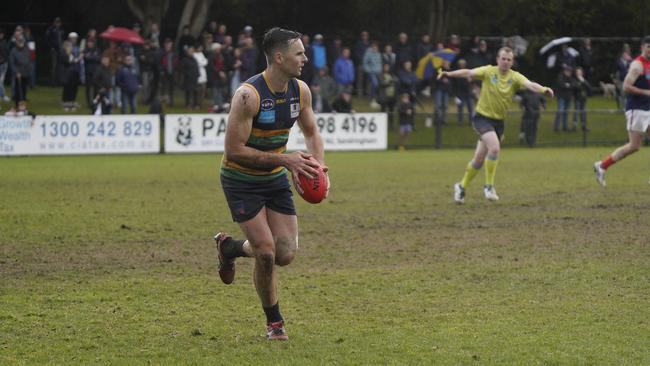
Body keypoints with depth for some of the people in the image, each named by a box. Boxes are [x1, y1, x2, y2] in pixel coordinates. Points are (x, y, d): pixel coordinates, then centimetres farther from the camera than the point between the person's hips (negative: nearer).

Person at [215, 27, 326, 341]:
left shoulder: (300, 91, -5)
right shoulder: (249, 95, -27)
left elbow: (311, 133, 12)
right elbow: (234, 150, -26)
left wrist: (318, 166, -8)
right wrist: (285, 159, -28)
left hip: (275, 179, 6)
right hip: (242, 181, -6)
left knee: (285, 254, 1)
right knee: (266, 253, -10)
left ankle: (230, 247, 31)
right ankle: (274, 322, 13)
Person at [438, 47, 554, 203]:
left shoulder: (515, 77, -6)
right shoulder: (489, 71, -8)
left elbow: (530, 84, -22)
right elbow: (469, 72, -16)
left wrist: (544, 89, -42)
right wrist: (449, 73, -31)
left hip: (498, 120, 4)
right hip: (482, 117, -4)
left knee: (480, 158, 10)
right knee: (494, 147, -26)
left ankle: (462, 186, 30)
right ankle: (489, 185, -11)